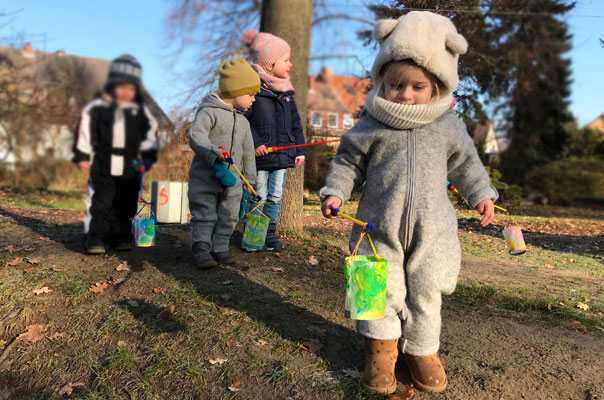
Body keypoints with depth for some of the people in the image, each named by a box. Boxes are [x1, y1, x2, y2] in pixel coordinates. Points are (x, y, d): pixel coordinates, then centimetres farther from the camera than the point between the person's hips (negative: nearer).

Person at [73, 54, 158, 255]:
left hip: (130, 167, 2)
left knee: (126, 204, 8)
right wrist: (82, 155, 0)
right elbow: (84, 130, 3)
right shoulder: (97, 107, 0)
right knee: (99, 201, -3)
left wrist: (147, 156, 2)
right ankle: (95, 238, 4)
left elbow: (150, 134, 11)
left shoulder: (141, 111, 5)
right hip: (102, 164, -2)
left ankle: (121, 236, 19)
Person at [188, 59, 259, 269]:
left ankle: (220, 248, 23)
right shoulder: (209, 111, -9)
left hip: (232, 180, 7)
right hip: (205, 178, -7)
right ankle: (201, 250, 6)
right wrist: (215, 153, -35)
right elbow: (195, 136, -21)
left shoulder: (243, 122, 15)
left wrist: (249, 179, 18)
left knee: (228, 216, 10)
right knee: (205, 215, -2)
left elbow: (248, 153, 19)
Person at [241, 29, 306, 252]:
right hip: (260, 157, -6)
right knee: (258, 197, 2)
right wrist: (255, 142, -19)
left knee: (276, 196, 12)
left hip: (282, 156, 6)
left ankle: (270, 233, 26)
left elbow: (295, 123, 16)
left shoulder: (286, 92, 11)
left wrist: (300, 150, 11)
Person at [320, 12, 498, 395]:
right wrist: (335, 192, -7)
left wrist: (482, 193, 15)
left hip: (431, 230, 2)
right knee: (383, 291, 3)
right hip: (381, 227, -1)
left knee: (425, 293, 11)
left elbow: (464, 162, 16)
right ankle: (381, 349, 24)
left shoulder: (449, 126, 3)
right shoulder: (371, 126, -4)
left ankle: (422, 350, 31)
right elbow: (349, 160, 4)